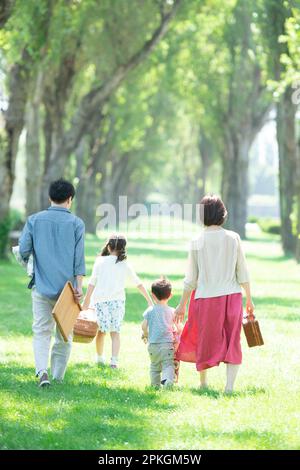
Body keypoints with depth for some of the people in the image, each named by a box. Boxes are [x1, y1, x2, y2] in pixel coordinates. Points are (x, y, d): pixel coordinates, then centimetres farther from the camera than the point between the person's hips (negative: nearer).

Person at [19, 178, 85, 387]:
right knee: (64, 335, 11)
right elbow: (79, 258, -6)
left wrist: (28, 261, 19)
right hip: (66, 287, -1)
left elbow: (23, 250, -3)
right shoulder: (76, 223, -2)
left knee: (41, 331, 4)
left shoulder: (34, 220, 1)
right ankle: (58, 377, 13)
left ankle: (42, 369, -17)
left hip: (41, 286, 1)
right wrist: (79, 286, -7)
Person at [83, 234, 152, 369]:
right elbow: (138, 283, 14)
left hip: (100, 300, -1)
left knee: (102, 330, 11)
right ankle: (114, 360, -7)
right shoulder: (125, 265, 9)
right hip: (118, 300, 1)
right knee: (115, 332, 3)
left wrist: (86, 301, 4)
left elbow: (92, 282, 1)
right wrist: (149, 301, 21)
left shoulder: (100, 261, 4)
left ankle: (100, 357, 22)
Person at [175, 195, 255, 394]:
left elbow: (191, 279, 0)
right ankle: (230, 385, -3)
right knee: (232, 342, 6)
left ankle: (203, 382, 26)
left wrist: (182, 304, 9)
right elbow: (243, 273, 1)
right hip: (232, 295, 1)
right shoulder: (234, 238, -1)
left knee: (205, 340, 14)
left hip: (206, 297, -1)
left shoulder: (197, 242, -3)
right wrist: (249, 299, 11)